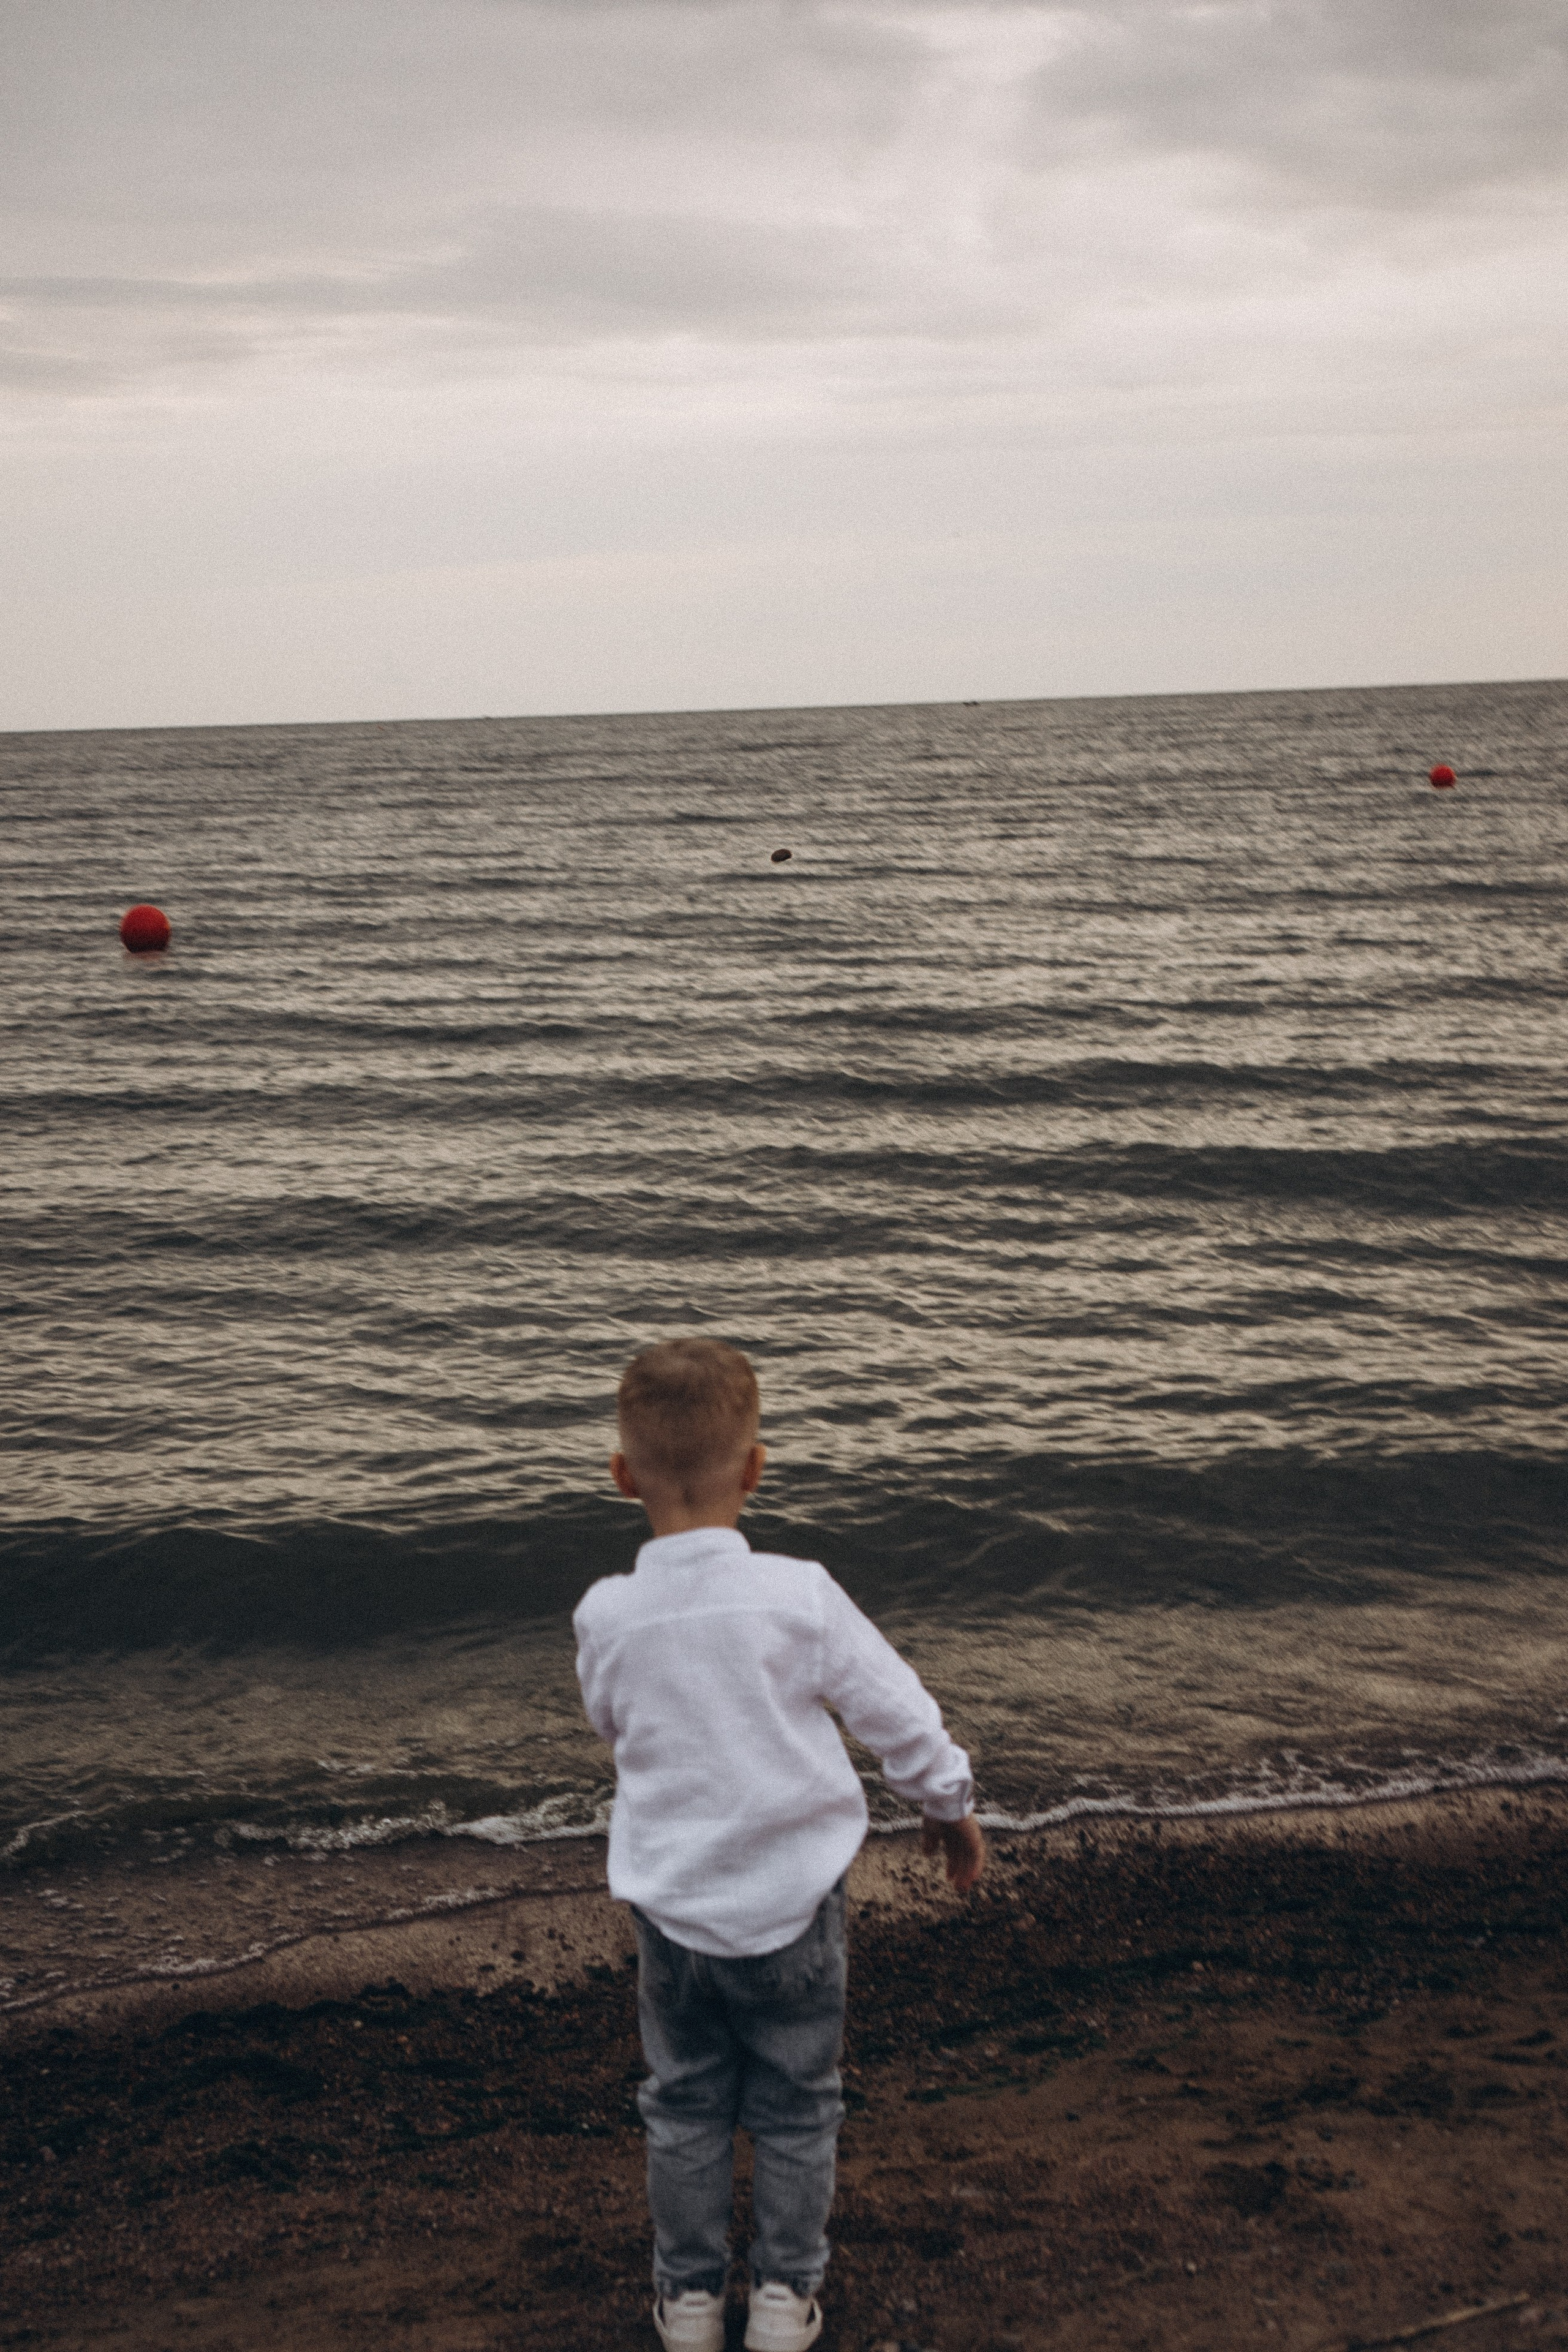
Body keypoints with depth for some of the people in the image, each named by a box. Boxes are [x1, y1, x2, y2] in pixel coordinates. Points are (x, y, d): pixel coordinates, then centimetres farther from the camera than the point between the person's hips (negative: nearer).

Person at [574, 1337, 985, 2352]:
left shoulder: (606, 1616, -13)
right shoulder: (799, 1595, -18)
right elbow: (896, 1709, -8)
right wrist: (952, 1804, 9)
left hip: (672, 1905, 1)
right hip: (793, 1899, -1)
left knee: (686, 2106, 20)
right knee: (796, 2107, 18)